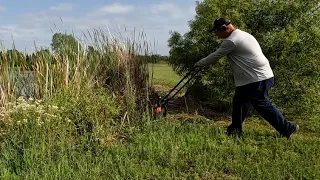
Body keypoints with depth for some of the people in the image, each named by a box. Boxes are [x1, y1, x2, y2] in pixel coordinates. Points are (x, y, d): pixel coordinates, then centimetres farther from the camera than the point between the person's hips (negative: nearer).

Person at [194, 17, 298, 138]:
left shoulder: (231, 41, -14)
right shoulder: (243, 35, 17)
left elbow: (215, 57, -7)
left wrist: (198, 64, 7)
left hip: (257, 79, -11)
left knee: (263, 106, -6)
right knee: (239, 102, 16)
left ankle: (287, 129, 4)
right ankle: (235, 128, 26)